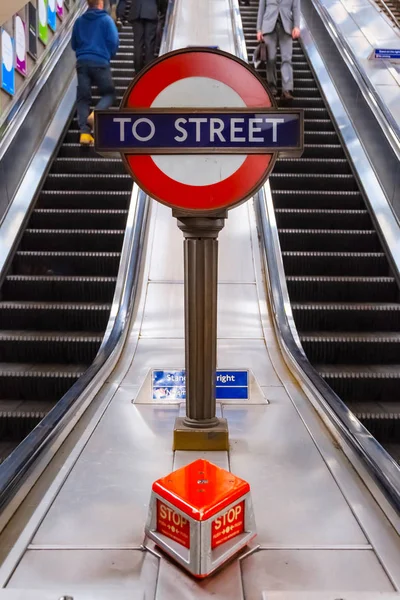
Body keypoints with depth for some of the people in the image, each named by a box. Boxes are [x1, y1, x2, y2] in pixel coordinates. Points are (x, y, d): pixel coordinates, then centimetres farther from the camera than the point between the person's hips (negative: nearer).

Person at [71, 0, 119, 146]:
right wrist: (109, 55, 15)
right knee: (109, 93, 12)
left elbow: (74, 44, 18)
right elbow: (114, 42, -4)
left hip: (82, 62, 3)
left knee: (82, 98, 5)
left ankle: (85, 132, -10)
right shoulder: (106, 20, 0)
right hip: (100, 62, -3)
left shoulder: (79, 21, 11)